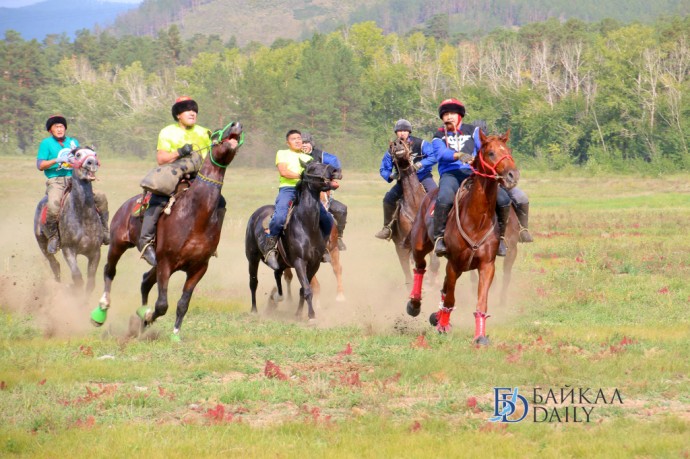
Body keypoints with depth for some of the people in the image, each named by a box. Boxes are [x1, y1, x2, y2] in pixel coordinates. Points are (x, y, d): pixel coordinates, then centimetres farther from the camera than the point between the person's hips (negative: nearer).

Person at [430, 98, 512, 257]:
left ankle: (500, 235, 2)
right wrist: (459, 155, -26)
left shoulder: (473, 131, 19)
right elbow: (441, 153, -6)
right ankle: (439, 237, -25)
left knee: (503, 199, -17)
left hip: (473, 173, 2)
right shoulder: (439, 137, 14)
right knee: (444, 198, -37)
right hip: (451, 174, -2)